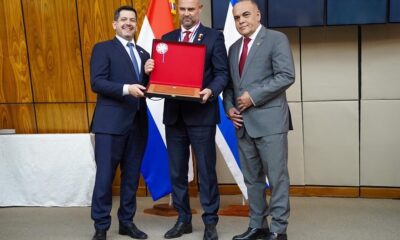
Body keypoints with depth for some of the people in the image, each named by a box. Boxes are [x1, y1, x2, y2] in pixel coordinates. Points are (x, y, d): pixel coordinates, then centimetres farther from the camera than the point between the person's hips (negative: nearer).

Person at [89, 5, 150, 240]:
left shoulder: (143, 53, 18)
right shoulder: (103, 49, 1)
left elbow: (148, 85, 14)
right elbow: (97, 82, -11)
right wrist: (126, 88, -22)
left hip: (138, 122, 6)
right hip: (111, 122, -5)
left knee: (132, 175, 11)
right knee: (105, 176, -2)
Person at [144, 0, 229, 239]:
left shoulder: (214, 37, 1)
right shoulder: (167, 38, 13)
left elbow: (222, 73, -5)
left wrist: (211, 91, -24)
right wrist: (150, 69, -11)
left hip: (201, 113, -4)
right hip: (174, 114, 5)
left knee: (206, 170, 2)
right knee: (177, 171, 11)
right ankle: (183, 220, 24)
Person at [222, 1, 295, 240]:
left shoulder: (276, 39, -2)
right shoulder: (234, 48, 18)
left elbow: (287, 76, -13)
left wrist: (253, 96, -15)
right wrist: (229, 107, 0)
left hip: (269, 120, -7)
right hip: (243, 123, 7)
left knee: (277, 177, -1)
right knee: (252, 178, 12)